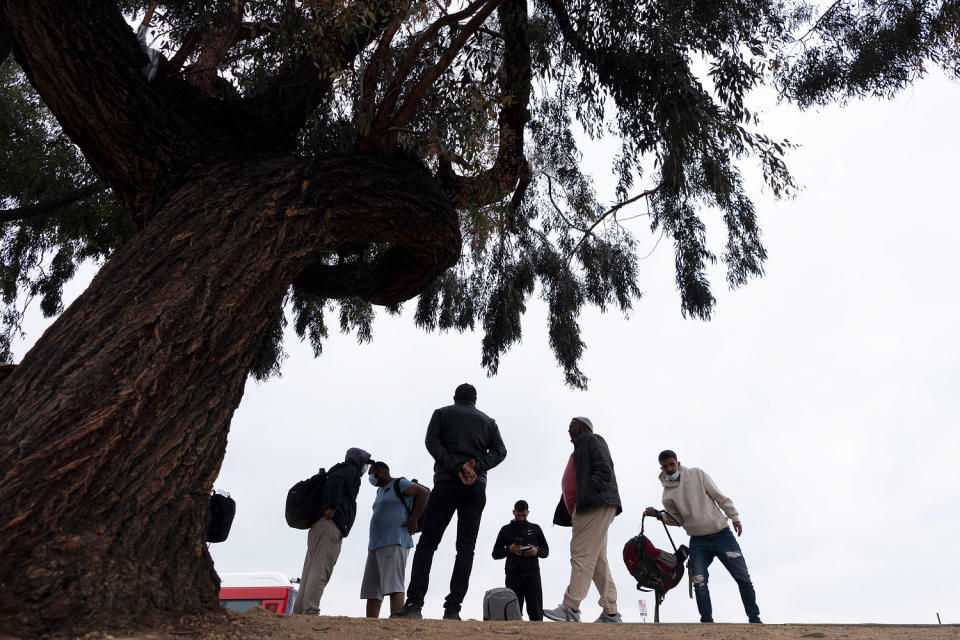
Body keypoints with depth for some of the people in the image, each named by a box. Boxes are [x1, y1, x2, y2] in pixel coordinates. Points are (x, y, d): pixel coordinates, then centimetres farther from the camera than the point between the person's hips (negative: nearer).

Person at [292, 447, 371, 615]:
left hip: (317, 527, 9)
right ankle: (310, 612, -19)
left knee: (310, 572, 6)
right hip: (331, 526, -9)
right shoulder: (351, 470, 3)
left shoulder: (342, 470, 31)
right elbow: (335, 479, -17)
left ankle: (299, 612, 3)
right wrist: (333, 507, -19)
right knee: (320, 571, -14)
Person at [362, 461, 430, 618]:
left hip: (394, 543, -9)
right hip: (375, 545, 9)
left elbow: (424, 492, -11)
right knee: (371, 591, 4)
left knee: (393, 586, -17)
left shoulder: (399, 484, 0)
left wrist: (413, 519, -13)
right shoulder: (380, 491, 26)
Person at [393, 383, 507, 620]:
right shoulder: (488, 420, 20)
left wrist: (457, 467, -10)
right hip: (477, 487, 2)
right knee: (466, 547, 1)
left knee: (427, 542, 1)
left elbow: (432, 442, -3)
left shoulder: (442, 413, 14)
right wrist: (476, 467, -6)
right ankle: (452, 608, -7)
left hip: (446, 483, -2)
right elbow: (499, 451, 5)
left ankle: (414, 602, -11)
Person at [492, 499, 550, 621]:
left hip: (532, 572, 0)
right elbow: (495, 554, 12)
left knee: (536, 610, -7)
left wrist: (537, 551, -6)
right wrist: (509, 549, -7)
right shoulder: (506, 530, 13)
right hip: (513, 574, 0)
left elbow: (546, 551, 18)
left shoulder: (535, 529, 17)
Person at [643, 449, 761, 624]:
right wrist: (659, 516, -6)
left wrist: (734, 517, -5)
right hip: (698, 542, 1)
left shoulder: (697, 474, -5)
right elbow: (678, 520, 8)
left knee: (743, 578, 4)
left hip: (722, 534, -1)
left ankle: (754, 618, 18)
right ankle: (707, 621, 4)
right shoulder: (667, 495, -1)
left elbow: (720, 497, -1)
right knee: (699, 583, -7)